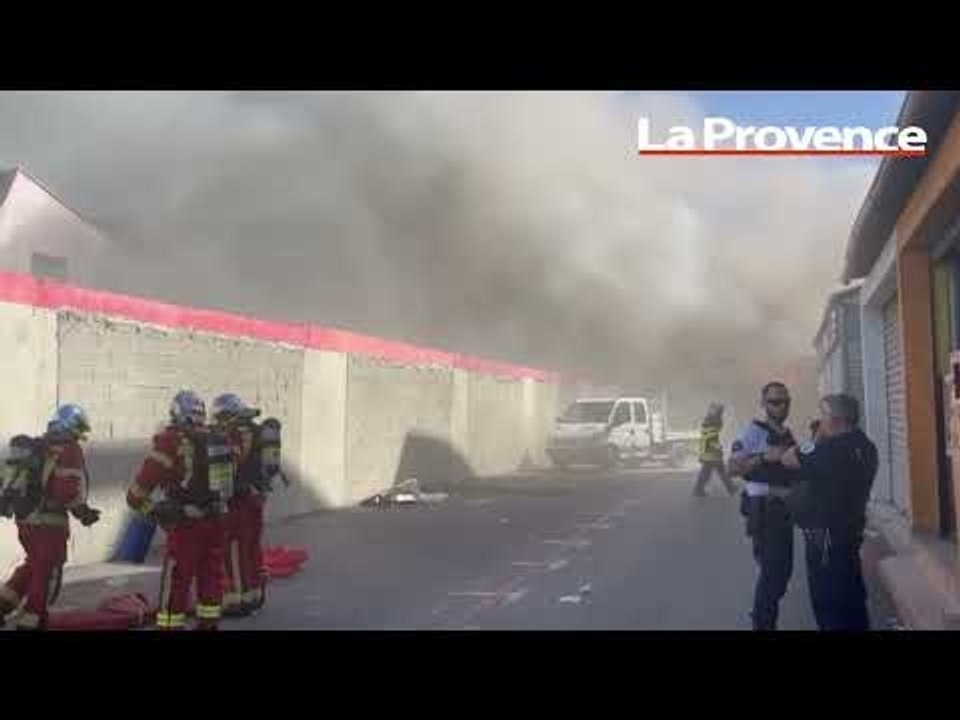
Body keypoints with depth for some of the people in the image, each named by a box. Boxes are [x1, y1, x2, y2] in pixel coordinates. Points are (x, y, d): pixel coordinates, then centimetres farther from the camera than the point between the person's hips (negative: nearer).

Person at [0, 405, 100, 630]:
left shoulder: (33, 446, 12)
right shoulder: (69, 450, -12)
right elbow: (69, 488, -20)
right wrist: (82, 510, -6)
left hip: (24, 518, 8)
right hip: (50, 521, -8)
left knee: (35, 564, 25)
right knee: (49, 571, 6)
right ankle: (30, 621, 10)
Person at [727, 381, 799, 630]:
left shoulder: (788, 435, 13)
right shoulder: (754, 431, -11)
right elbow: (733, 467, -22)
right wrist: (764, 456, -33)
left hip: (784, 509, 8)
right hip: (764, 510, -8)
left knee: (783, 568, 15)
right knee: (772, 568, -8)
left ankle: (765, 616, 31)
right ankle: (762, 623, 4)